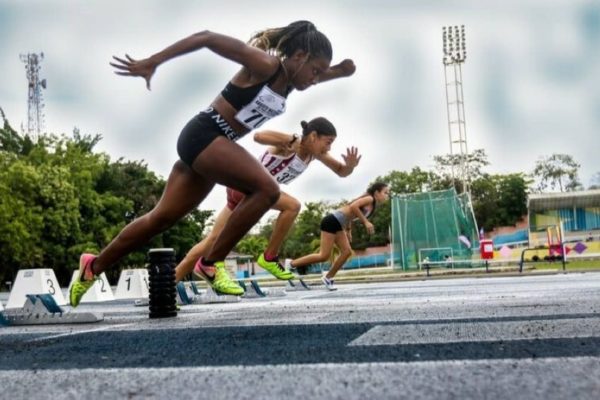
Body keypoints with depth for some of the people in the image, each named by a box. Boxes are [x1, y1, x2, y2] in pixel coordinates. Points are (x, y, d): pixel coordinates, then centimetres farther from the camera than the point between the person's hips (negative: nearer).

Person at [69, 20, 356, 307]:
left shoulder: (288, 80, 7)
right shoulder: (264, 65, -16)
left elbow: (311, 76, 28)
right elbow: (207, 38, -16)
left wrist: (339, 72, 5)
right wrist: (151, 63, -18)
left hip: (213, 145, 9)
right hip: (203, 136, -9)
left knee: (162, 218, 14)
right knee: (267, 190, -22)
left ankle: (94, 265, 28)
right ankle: (212, 262, -12)